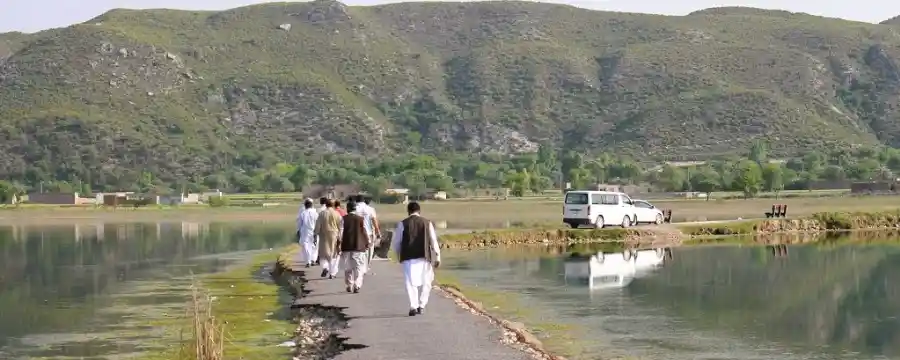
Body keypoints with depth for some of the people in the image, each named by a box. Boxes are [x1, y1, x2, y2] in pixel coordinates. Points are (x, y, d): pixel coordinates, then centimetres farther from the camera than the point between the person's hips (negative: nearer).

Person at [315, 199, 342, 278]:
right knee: (333, 255, 8)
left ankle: (325, 267, -15)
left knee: (323, 254, 11)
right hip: (334, 236, 1)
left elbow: (318, 226, -3)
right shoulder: (337, 214, -2)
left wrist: (316, 234, 5)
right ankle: (332, 273, 7)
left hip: (324, 237, -1)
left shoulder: (322, 213, -4)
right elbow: (340, 227, -1)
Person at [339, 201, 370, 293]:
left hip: (346, 246, 1)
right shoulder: (361, 219, -2)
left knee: (348, 267, 15)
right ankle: (357, 286, -12)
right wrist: (367, 243, 10)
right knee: (358, 267, 1)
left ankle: (349, 286, 20)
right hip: (359, 246, -1)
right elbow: (365, 232, 0)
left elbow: (341, 232, -6)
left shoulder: (343, 219, -3)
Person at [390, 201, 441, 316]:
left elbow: (395, 243, 4)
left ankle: (413, 307, -9)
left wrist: (399, 255, 20)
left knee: (411, 282, 1)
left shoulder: (402, 224, 2)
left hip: (408, 257, -1)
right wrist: (437, 257, 9)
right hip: (424, 257, 1)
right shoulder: (427, 223, 5)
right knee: (425, 282, 13)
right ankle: (421, 306, 10)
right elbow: (434, 241, 4)